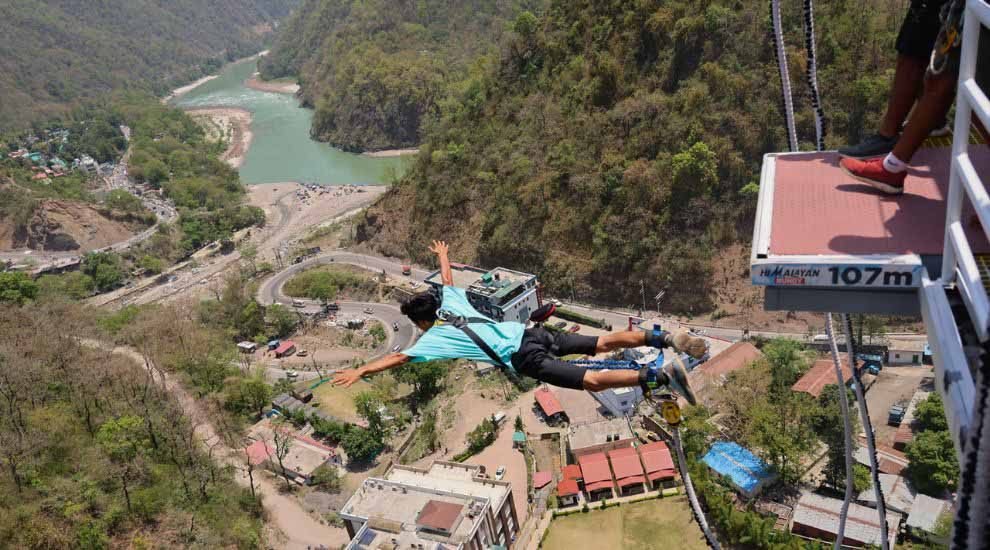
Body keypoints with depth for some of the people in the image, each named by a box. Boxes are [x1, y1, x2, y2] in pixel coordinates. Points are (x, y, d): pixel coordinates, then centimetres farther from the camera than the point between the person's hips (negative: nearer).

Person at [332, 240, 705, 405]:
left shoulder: (433, 339, 1)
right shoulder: (452, 304, 20)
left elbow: (398, 358, -6)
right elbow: (447, 279, 39)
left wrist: (360, 372, -3)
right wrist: (442, 255, 57)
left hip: (524, 358, -8)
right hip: (528, 333, 8)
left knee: (592, 381, -18)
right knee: (604, 343, 5)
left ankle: (661, 376, -32)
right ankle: (665, 339, -7)